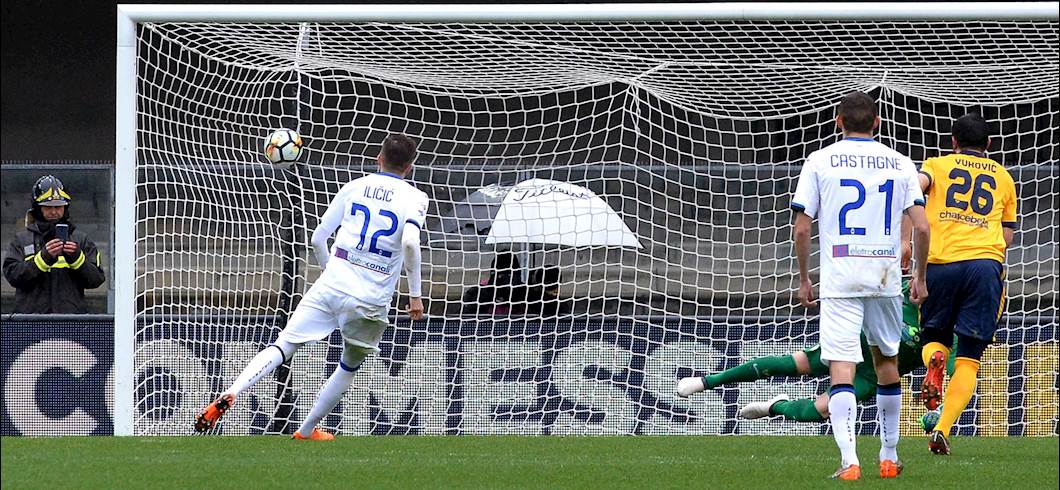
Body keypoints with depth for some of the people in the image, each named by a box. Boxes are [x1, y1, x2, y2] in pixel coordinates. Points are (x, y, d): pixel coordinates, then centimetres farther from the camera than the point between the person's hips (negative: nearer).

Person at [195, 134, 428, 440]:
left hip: (331, 287, 2)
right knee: (350, 366, 21)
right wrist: (415, 295, -9)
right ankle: (306, 432, 24)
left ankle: (230, 395, -22)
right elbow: (410, 241, -17)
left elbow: (318, 238, 14)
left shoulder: (354, 187, 13)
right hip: (372, 300, -1)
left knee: (282, 347, 0)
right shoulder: (414, 198, 3)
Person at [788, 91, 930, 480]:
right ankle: (889, 456, 28)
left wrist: (803, 279, 10)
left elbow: (802, 228, -1)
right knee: (886, 359, 21)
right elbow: (922, 228, 0)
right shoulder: (900, 163, 5)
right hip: (886, 276, 3)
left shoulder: (820, 161, 1)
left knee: (841, 370, -8)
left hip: (839, 279, -3)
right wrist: (919, 277, 12)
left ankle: (849, 461, -24)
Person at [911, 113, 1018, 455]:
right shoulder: (1003, 178, 21)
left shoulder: (938, 165, 15)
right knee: (969, 359, 2)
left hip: (940, 263, 0)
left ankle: (934, 361, -16)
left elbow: (915, 184, -7)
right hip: (986, 261, 0)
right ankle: (942, 431, -14)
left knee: (934, 336, 21)